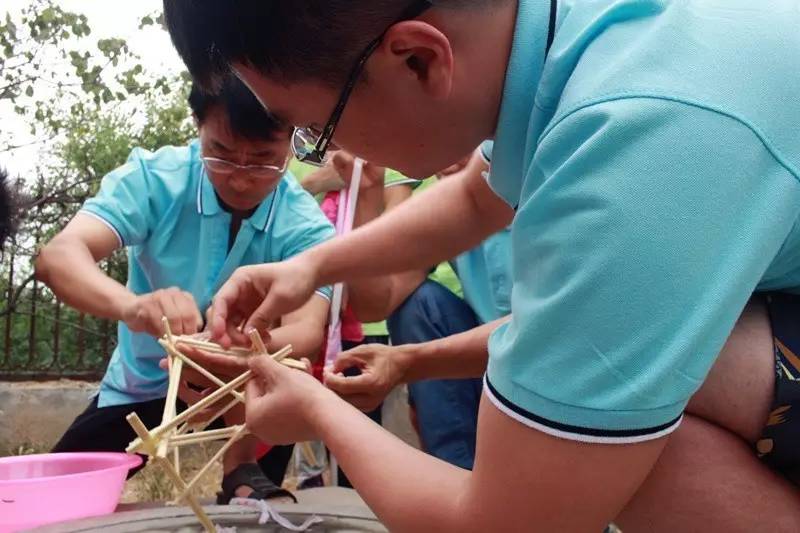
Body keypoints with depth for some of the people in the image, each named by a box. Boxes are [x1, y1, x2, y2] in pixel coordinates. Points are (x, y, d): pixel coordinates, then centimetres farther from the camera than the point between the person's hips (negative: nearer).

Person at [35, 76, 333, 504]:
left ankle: (242, 470, -13)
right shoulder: (154, 176, -22)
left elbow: (306, 331, -35)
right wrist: (131, 304, -56)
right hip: (142, 383, 1)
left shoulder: (305, 226, -22)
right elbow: (58, 256, -34)